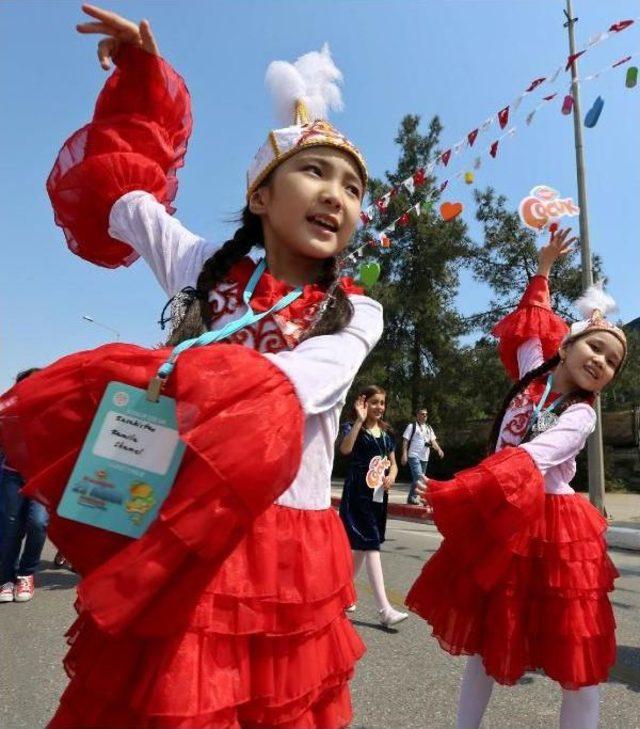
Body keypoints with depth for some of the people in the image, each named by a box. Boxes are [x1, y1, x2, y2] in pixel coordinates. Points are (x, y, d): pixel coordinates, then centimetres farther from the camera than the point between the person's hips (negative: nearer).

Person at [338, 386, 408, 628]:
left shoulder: (386, 432, 11)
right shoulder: (353, 427, -6)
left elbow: (392, 462, 16)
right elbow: (345, 449, -27)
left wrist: (392, 475, -5)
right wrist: (360, 419, -25)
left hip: (379, 495, 7)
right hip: (358, 493, -7)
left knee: (362, 547, 14)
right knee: (371, 546, -10)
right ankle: (384, 609, -8)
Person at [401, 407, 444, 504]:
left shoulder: (429, 428, 16)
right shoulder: (412, 426, -2)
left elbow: (433, 441, 11)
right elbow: (405, 441, -5)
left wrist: (439, 449, -8)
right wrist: (404, 454, -14)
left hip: (424, 457, 6)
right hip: (414, 456, -6)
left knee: (417, 478, 10)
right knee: (419, 477, -19)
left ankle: (411, 498, 18)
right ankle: (413, 496, -10)